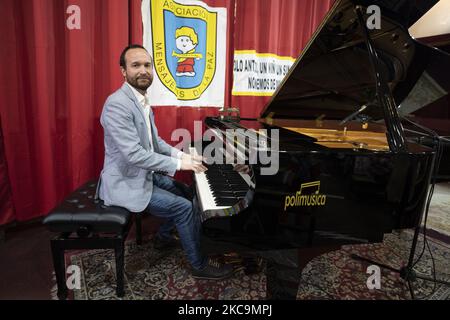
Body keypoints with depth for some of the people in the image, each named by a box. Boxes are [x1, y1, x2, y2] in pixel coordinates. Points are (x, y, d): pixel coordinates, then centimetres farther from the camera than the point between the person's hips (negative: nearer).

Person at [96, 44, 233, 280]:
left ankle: (163, 236, 36)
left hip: (144, 173, 10)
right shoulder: (117, 104, -24)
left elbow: (154, 141, 14)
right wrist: (178, 164, -23)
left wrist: (181, 155, 0)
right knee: (185, 207, -12)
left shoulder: (141, 100, 7)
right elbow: (134, 155, -30)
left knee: (184, 194, 18)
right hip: (126, 182, -10)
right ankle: (200, 265, 7)